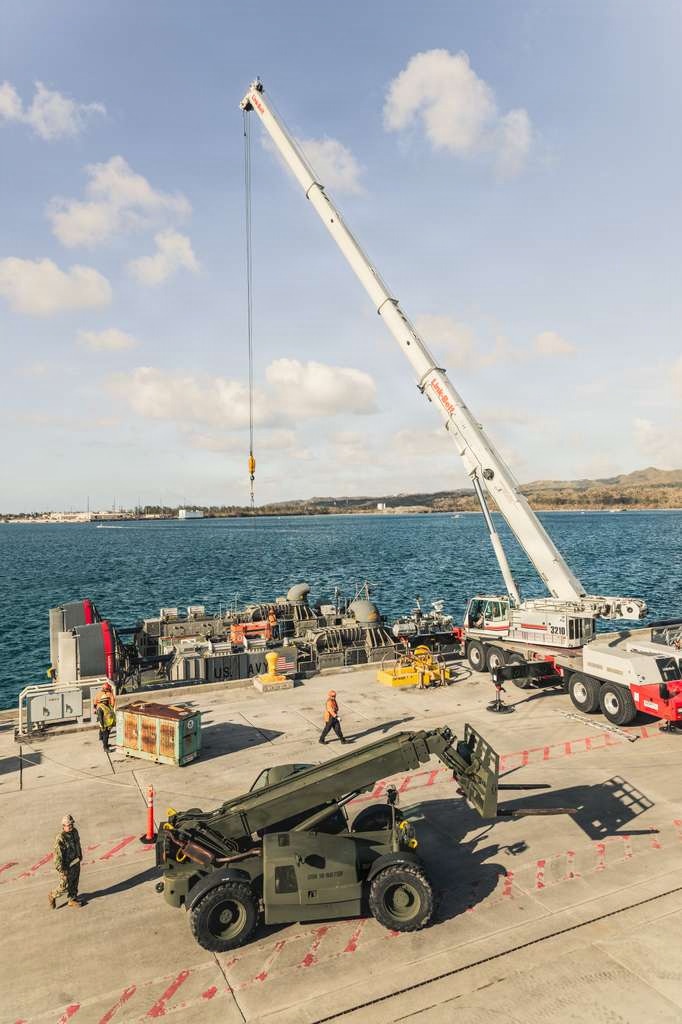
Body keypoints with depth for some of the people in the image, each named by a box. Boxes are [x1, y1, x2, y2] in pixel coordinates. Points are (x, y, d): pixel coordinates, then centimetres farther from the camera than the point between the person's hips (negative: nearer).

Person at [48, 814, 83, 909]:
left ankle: (72, 900, 36)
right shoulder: (60, 838, -28)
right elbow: (58, 854, -25)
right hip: (66, 865, -7)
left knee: (74, 883, 18)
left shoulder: (74, 831, -5)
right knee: (65, 886, 7)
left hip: (75, 862, 7)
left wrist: (80, 855, 22)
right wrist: (61, 869, -22)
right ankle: (53, 896, 33)